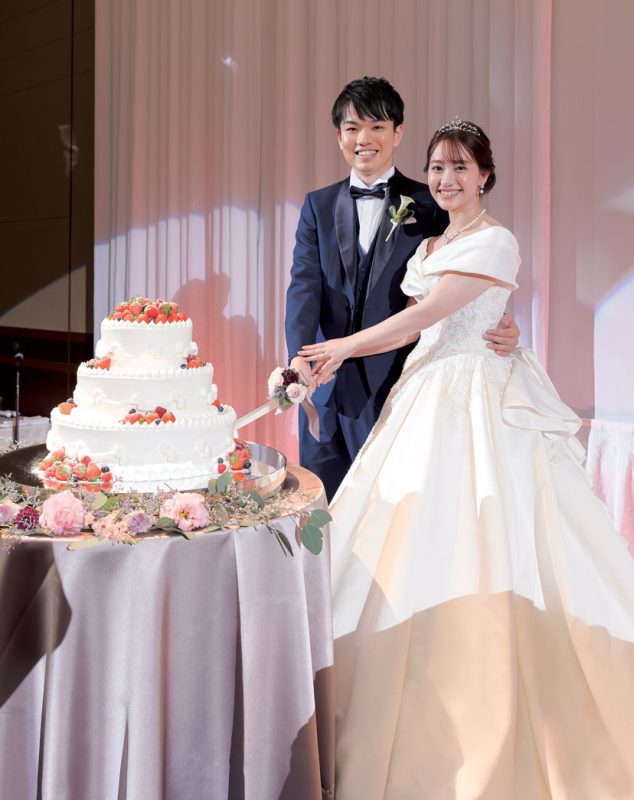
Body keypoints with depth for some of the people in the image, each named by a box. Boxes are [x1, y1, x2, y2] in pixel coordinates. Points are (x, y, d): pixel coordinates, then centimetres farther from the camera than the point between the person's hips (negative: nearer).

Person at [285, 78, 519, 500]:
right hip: (327, 388, 3)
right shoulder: (319, 205, 11)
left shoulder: (429, 205, 2)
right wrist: (299, 356, -19)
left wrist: (500, 329, -20)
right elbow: (305, 284, -2)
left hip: (397, 386, -3)